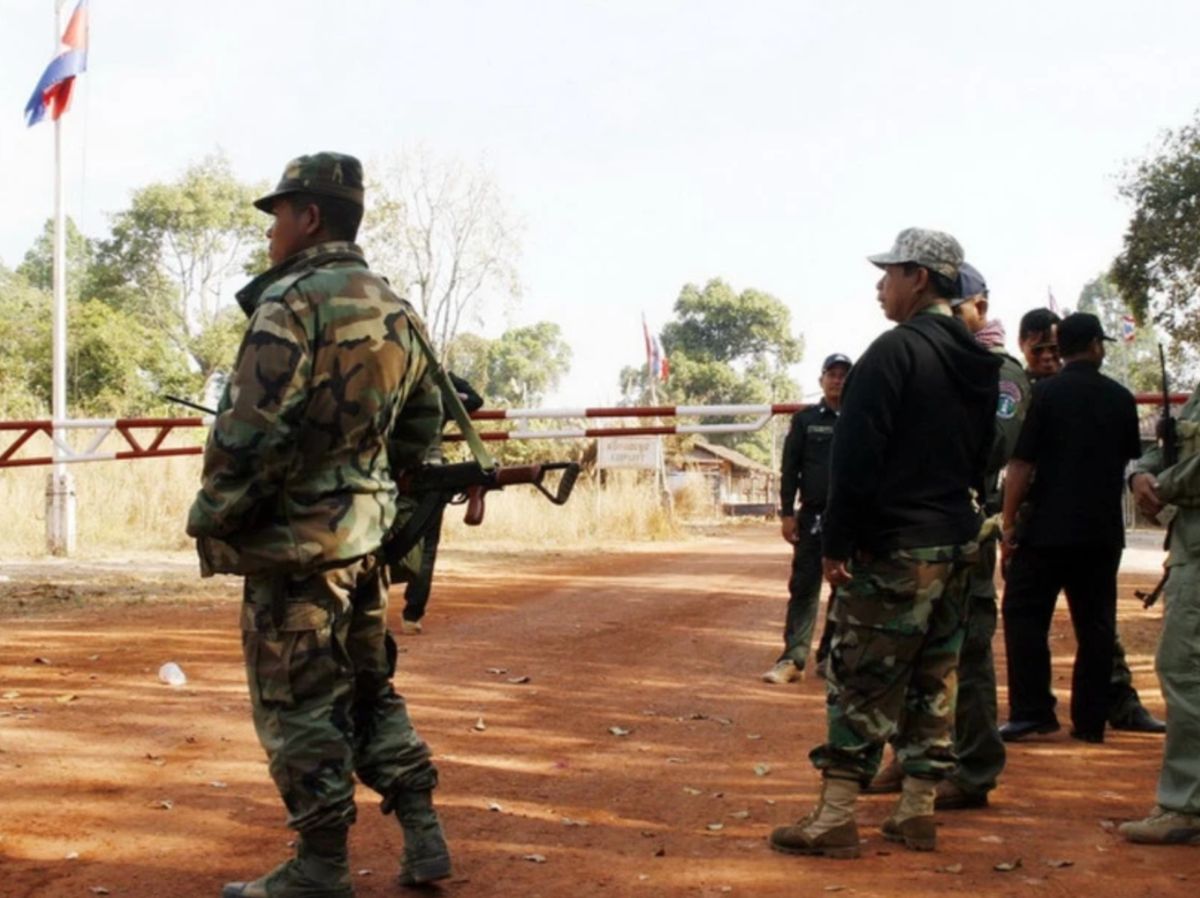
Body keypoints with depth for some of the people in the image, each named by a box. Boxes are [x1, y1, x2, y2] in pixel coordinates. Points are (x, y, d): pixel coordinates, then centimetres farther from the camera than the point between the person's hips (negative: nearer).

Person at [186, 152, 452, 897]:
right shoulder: (396, 309, 10)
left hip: (296, 539, -8)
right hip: (366, 530, 8)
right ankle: (423, 837, 19)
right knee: (371, 687, 18)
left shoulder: (292, 303, -15)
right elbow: (424, 421, 18)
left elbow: (249, 432, -20)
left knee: (300, 705, 2)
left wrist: (213, 522, -9)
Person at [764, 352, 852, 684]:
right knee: (804, 588, -1)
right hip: (813, 516, 0)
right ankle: (793, 659, -2)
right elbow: (790, 469, 3)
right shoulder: (805, 419, 5)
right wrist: (787, 514, -4)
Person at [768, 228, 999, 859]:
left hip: (893, 548, -8)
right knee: (933, 681, 11)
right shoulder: (978, 363, 12)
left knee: (860, 683, -4)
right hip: (958, 544, 8)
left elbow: (856, 455, -17)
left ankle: (835, 819, -1)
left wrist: (836, 541, -13)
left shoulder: (897, 350, -13)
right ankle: (917, 813, 16)